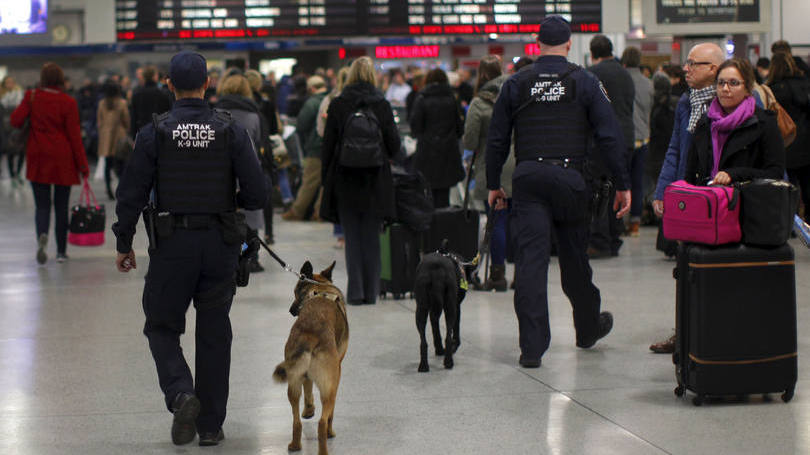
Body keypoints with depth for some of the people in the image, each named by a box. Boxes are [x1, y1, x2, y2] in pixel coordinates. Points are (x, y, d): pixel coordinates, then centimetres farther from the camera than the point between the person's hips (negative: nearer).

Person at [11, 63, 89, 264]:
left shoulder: (31, 97, -4)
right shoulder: (68, 102, -7)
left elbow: (15, 120, -8)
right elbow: (74, 135, -7)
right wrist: (83, 165, -2)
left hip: (38, 158, 1)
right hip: (62, 160, -1)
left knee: (42, 204, 5)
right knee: (61, 206, 9)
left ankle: (42, 235, -25)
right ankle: (61, 251, 13)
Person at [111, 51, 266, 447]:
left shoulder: (154, 133, -6)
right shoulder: (231, 132, -3)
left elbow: (131, 194, -4)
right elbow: (256, 194, -6)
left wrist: (124, 244, 6)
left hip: (171, 246, -1)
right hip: (220, 246, 2)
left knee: (162, 326, 12)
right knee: (213, 333, 11)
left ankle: (180, 394, -13)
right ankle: (211, 425, 14)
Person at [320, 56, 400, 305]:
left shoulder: (337, 105, -4)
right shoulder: (382, 104, -3)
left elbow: (328, 144, -2)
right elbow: (394, 144, 0)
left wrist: (325, 178, 7)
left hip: (345, 180, 0)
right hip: (375, 181, 0)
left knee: (352, 238, 5)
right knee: (371, 237, 8)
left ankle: (355, 291, 1)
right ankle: (371, 292, 9)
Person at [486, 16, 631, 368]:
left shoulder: (516, 84, 6)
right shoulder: (584, 82, 1)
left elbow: (497, 138, 7)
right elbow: (610, 136, -2)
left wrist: (493, 184, 16)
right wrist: (622, 185, 2)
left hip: (528, 178, 0)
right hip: (570, 177, 0)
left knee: (530, 260, -3)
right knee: (575, 257, 15)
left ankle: (532, 348, -8)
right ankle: (588, 328, 35)